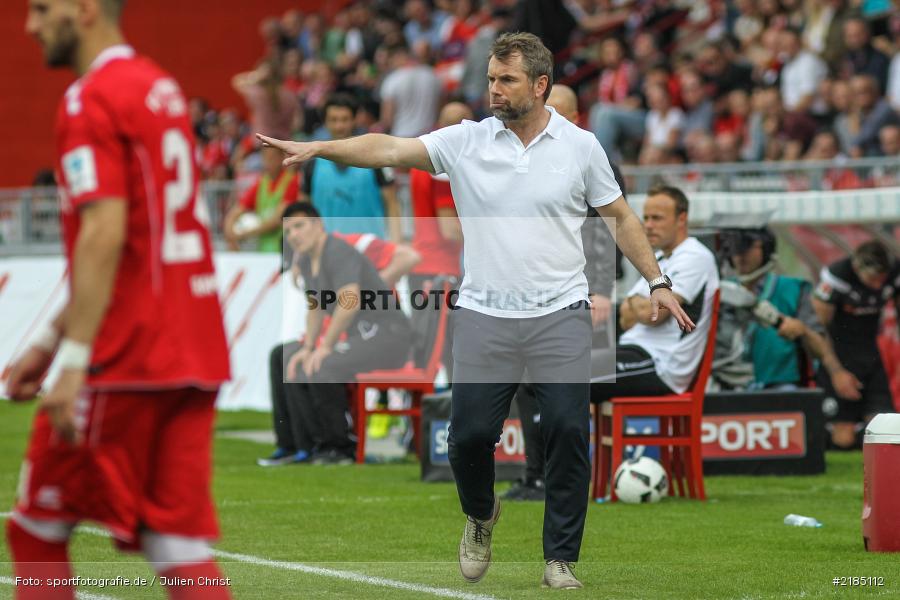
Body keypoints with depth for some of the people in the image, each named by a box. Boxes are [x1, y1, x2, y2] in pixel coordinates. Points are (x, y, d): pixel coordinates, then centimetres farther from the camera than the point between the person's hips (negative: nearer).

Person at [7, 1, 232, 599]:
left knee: (38, 527, 6)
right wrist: (51, 341, 25)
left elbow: (105, 233, -21)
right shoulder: (161, 88, 20)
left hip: (123, 361, -8)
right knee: (179, 541, 4)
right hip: (194, 352, 8)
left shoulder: (91, 100, -9)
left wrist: (73, 359, -24)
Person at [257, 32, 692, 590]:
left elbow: (621, 217, 11)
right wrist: (317, 147, -20)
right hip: (484, 315, 1)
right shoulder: (467, 141, 1)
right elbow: (390, 149, -8)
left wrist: (658, 282, 7)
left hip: (560, 314, 0)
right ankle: (481, 514, 28)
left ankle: (561, 559, 4)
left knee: (568, 431, -9)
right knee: (471, 433, -5)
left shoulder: (581, 146, 2)